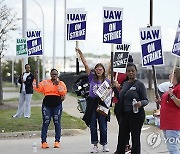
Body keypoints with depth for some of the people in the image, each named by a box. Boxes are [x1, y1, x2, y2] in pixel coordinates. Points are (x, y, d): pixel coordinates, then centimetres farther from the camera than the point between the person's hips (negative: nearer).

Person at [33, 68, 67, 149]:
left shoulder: (61, 83, 7)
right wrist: (36, 80, -8)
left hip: (57, 105, 0)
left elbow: (63, 92, -8)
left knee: (57, 123, 2)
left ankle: (57, 141, 8)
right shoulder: (45, 82, 9)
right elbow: (38, 88, -1)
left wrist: (57, 84, -13)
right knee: (45, 123, -3)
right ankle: (44, 142, -1)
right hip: (47, 105, 0)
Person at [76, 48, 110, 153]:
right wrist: (80, 54, -9)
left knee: (103, 126, 3)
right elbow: (86, 65, -3)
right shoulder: (92, 77, 3)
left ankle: (104, 144, 17)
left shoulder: (107, 81, 3)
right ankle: (95, 145, 13)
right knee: (93, 126, 4)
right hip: (92, 104, 1)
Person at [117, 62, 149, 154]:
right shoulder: (124, 84, 13)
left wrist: (141, 103, -29)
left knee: (135, 138, 2)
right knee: (122, 138, 10)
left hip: (136, 115, -6)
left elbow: (146, 100, -9)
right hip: (125, 115, 6)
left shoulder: (139, 84, -6)